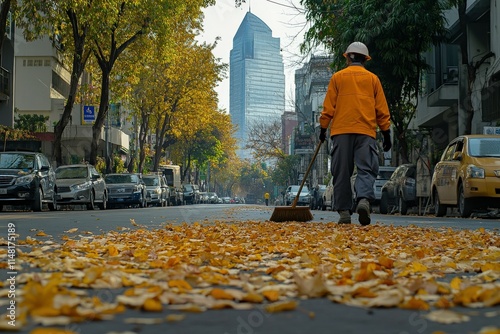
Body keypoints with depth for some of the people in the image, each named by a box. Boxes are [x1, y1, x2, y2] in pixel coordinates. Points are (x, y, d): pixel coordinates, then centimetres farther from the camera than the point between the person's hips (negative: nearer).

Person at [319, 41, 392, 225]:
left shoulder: (337, 77, 9)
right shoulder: (372, 78, 12)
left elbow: (328, 107, 6)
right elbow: (382, 109, 10)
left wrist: (323, 128, 13)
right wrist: (386, 133, 14)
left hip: (341, 131, 0)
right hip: (366, 131, 0)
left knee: (342, 172, 3)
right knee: (366, 169, -2)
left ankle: (344, 211, 1)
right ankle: (363, 200, -27)